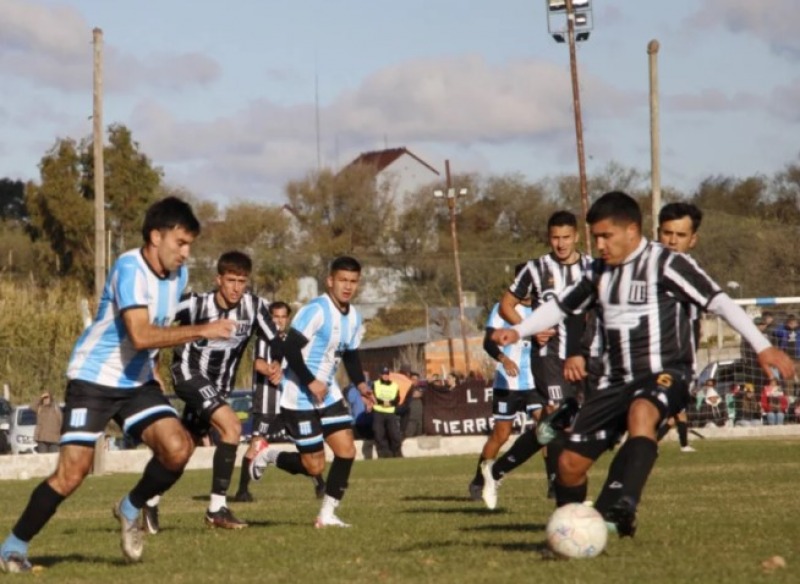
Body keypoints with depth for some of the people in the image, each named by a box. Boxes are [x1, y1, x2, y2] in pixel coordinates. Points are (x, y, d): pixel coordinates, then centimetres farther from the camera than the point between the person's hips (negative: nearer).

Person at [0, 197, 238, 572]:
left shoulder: (178, 274, 3)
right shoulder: (130, 269, -22)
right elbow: (140, 335, -34)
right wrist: (202, 332, -35)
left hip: (138, 382, 7)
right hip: (94, 379, -7)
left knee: (178, 448, -15)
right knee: (72, 473, -13)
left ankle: (131, 510, 11)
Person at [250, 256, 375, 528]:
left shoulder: (354, 318, 8)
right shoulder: (316, 311, -19)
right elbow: (289, 349, -23)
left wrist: (360, 384, 3)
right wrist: (311, 382, -26)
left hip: (328, 395, 8)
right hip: (300, 398, -8)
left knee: (347, 449, -5)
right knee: (315, 466, -6)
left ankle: (327, 514, 6)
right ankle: (268, 456, 22)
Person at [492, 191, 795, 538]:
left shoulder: (666, 264, -9)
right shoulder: (600, 271, 11)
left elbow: (717, 301, -14)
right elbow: (562, 307, 23)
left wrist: (762, 347, -23)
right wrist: (517, 332, 9)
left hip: (666, 374, -7)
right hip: (618, 379, 7)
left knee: (641, 412, -41)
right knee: (570, 462, 1)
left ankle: (626, 508, -55)